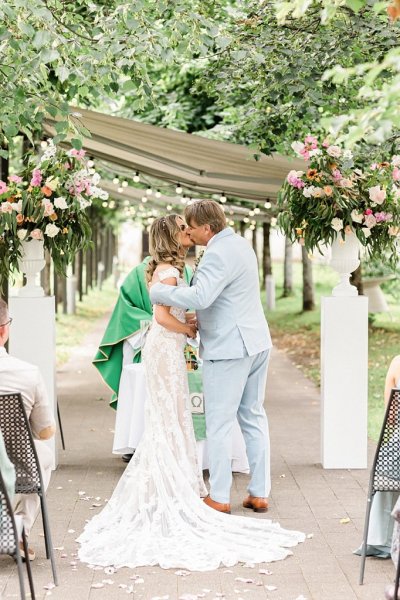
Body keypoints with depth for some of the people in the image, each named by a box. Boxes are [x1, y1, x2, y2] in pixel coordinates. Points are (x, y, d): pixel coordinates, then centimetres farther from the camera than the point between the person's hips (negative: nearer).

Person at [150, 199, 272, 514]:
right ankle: (260, 493, 17)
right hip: (257, 343, 10)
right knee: (254, 418, 13)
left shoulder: (218, 254, -18)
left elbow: (199, 297, -31)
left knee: (219, 424, -1)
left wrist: (158, 291, -20)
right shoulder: (241, 243, 14)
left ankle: (219, 498, 4)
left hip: (228, 349, -10)